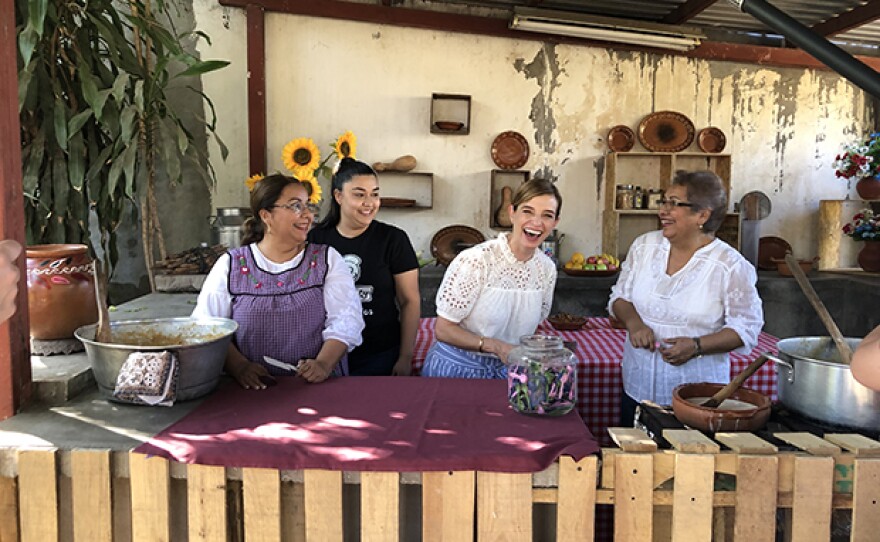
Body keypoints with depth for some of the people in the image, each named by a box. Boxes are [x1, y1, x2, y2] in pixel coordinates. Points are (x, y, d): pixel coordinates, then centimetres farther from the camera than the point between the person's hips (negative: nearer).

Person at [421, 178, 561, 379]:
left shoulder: (547, 268, -5)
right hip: (458, 366, -5)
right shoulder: (475, 260, -22)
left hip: (507, 369, 5)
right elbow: (443, 329, -17)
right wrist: (497, 347, -25)